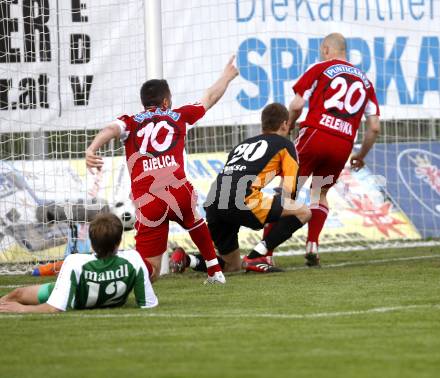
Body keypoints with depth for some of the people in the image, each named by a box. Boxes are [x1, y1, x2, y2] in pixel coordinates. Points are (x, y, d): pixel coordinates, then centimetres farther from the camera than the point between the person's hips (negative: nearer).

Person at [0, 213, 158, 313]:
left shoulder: (74, 262, -43)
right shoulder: (133, 259, -36)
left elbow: (53, 308, -41)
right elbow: (149, 304, -24)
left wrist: (21, 309, -28)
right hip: (114, 302, 4)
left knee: (17, 294, 18)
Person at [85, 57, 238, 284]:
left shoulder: (130, 122, 14)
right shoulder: (178, 117, 18)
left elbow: (111, 129, -9)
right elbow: (209, 99, 35)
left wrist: (91, 150, -28)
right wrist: (227, 76, 54)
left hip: (148, 203, -1)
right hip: (179, 192, 1)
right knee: (195, 222, 37)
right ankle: (214, 272, 41)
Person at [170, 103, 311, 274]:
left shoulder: (242, 145, 34)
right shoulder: (284, 144, 16)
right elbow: (290, 191, 8)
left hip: (212, 205, 7)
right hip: (243, 200, -7)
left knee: (232, 265, 24)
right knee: (303, 212, 4)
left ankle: (186, 259, 0)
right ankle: (256, 257, -7)